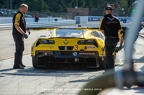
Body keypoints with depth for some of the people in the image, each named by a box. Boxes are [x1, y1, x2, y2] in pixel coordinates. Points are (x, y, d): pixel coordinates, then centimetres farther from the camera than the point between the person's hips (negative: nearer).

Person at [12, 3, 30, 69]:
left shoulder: (21, 15, 15)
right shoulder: (18, 15, -17)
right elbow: (16, 26, -26)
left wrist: (26, 29, 16)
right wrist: (24, 33, -28)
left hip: (20, 35, 11)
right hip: (17, 35, -11)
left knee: (21, 49, 19)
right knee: (19, 49, -11)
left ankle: (20, 63, 30)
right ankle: (16, 65, -11)